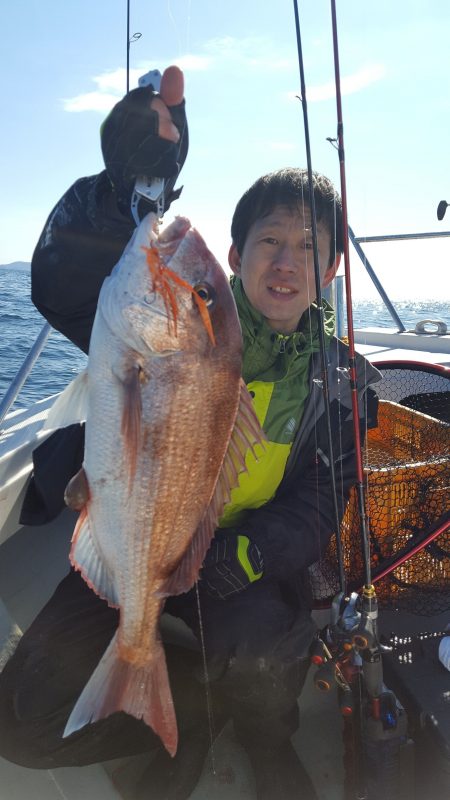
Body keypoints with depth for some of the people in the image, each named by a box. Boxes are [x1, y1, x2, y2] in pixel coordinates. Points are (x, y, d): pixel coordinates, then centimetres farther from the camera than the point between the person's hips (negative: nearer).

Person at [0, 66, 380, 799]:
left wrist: (240, 557, -26)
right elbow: (66, 288, -23)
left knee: (261, 650, -33)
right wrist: (129, 189, -42)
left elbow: (316, 506, -6)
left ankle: (265, 738, 4)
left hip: (250, 555, 1)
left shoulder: (341, 380, -1)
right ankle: (192, 707, 13)